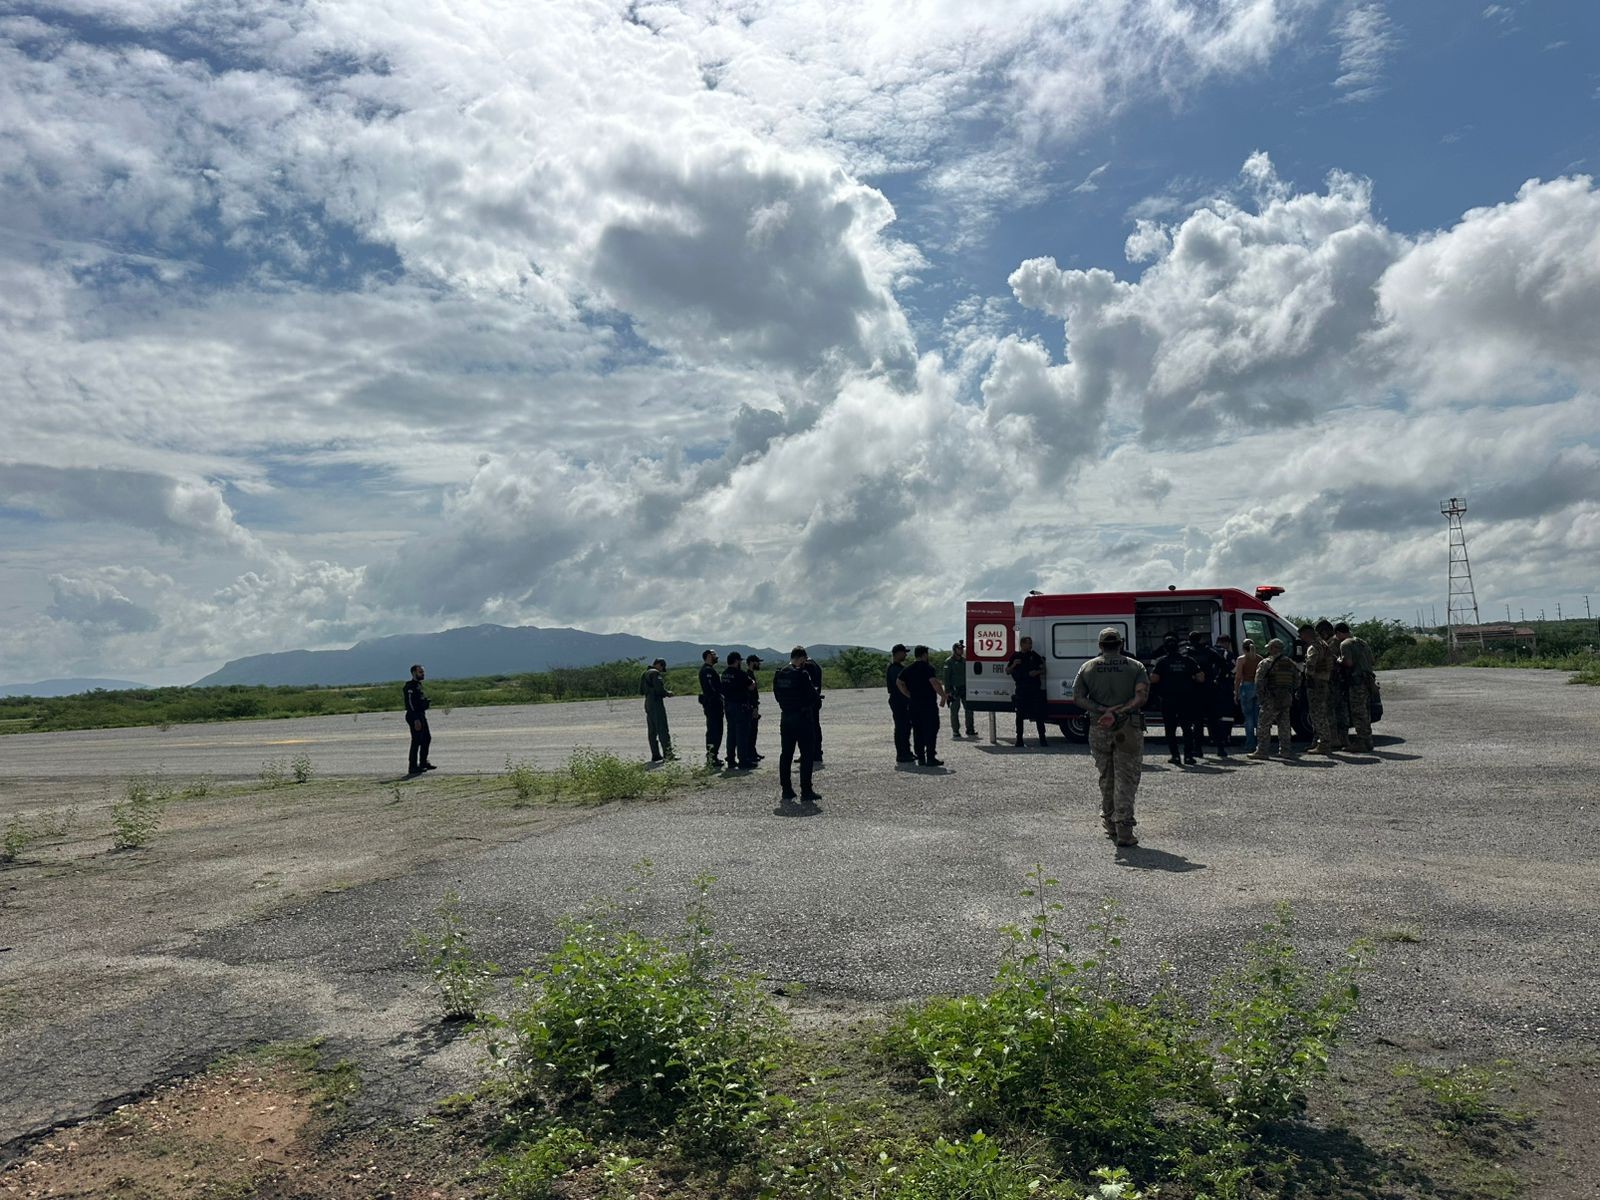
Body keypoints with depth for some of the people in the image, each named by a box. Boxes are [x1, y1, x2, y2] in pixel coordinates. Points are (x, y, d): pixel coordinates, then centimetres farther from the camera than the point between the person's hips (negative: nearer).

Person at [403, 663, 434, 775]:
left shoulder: (418, 685, 16)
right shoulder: (410, 686, -15)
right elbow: (411, 704, -21)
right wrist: (416, 720, -25)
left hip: (421, 715, 10)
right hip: (414, 716, -10)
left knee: (427, 738, 13)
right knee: (416, 741, -7)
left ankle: (423, 763, 22)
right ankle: (412, 767, -2)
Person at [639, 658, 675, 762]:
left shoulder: (644, 674, 19)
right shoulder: (655, 673, -10)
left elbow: (641, 691, 20)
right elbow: (660, 688, -19)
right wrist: (668, 693, -3)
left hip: (648, 704, 9)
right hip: (657, 703, -9)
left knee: (652, 731, 9)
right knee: (662, 729, -9)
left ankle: (655, 754, 10)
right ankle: (667, 752, -13)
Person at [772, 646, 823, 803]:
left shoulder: (778, 674, 4)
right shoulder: (802, 674, -17)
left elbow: (777, 696, 10)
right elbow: (813, 696, -14)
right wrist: (817, 695, 7)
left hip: (785, 718, 7)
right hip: (803, 717, -7)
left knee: (786, 754, 13)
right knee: (807, 755, 0)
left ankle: (787, 790, 18)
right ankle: (806, 792, -2)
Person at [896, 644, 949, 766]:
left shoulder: (908, 669, 11)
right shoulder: (928, 667, -9)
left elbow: (899, 682, 9)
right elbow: (934, 682, -21)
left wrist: (910, 696, 11)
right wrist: (943, 696, -13)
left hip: (913, 705, 6)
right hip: (928, 704, -6)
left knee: (917, 730, 10)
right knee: (931, 730, -3)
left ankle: (920, 757, 12)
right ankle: (930, 758, -7)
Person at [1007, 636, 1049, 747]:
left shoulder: (1034, 655, 9)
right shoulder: (1015, 656, 9)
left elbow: (1043, 669, 11)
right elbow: (1007, 671, 11)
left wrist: (1037, 672, -9)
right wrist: (1013, 665, -7)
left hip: (1035, 688, 0)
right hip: (1021, 689, 0)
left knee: (1038, 714, -1)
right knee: (1020, 715, 2)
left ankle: (1042, 738, 4)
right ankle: (1019, 739, 8)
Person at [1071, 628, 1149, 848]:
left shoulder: (1088, 667, 7)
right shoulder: (1136, 667, 3)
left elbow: (1077, 697, -2)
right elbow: (1142, 696, -12)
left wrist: (1102, 710, -8)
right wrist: (1119, 711, -13)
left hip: (1099, 729, 2)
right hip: (1128, 729, -2)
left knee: (1106, 776, 18)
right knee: (1126, 779, 1)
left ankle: (1109, 820, 28)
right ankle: (1123, 829, -5)